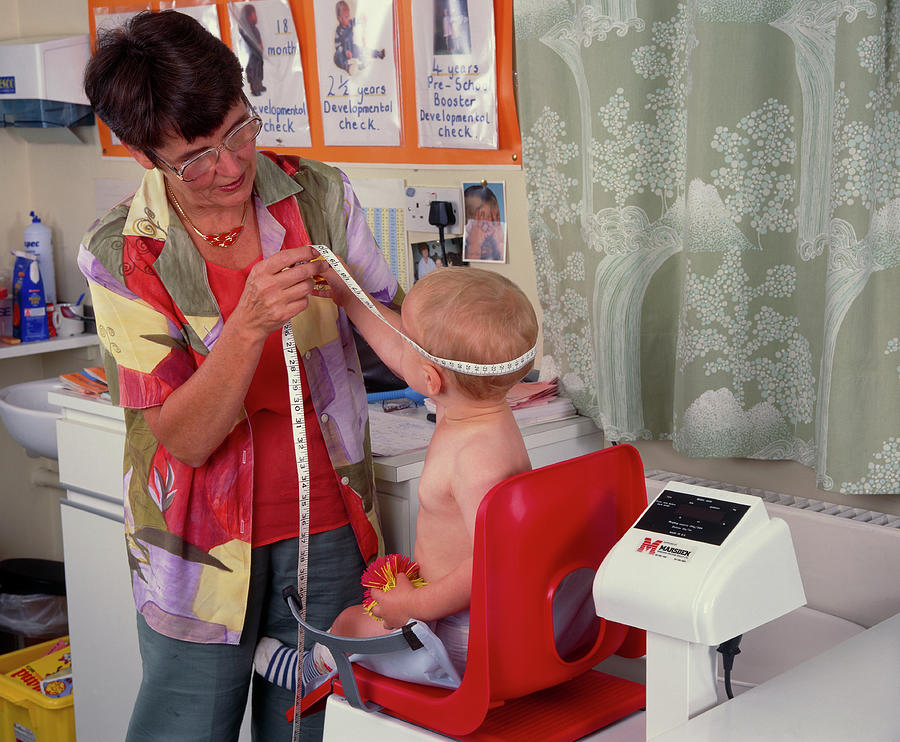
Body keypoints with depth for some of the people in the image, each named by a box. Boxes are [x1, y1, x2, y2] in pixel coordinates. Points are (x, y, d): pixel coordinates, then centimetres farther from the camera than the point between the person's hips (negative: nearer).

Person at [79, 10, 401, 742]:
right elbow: (186, 439, -17)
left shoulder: (321, 196, -6)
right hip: (202, 543, -2)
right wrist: (251, 322, -31)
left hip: (326, 521, 2)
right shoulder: (121, 256, -12)